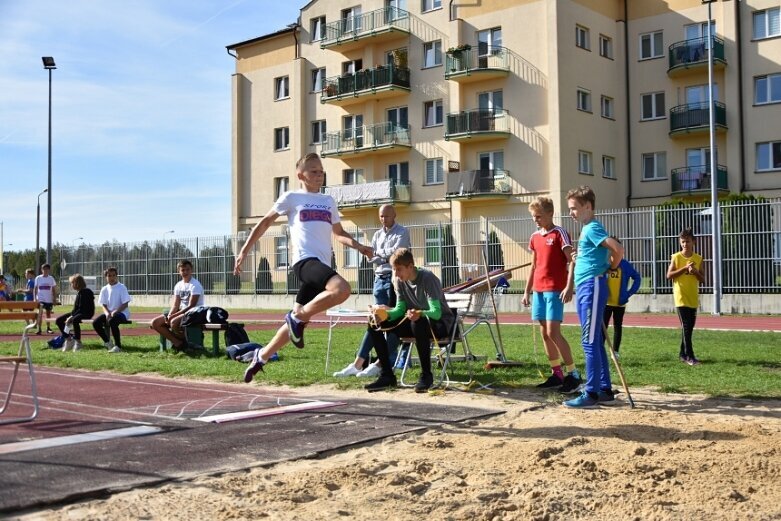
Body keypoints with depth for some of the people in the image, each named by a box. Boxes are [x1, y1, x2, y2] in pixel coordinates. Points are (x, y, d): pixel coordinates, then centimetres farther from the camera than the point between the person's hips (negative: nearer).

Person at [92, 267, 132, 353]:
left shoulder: (122, 287, -7)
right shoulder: (104, 289, 7)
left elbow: (125, 304, -11)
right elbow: (104, 305, 6)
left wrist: (115, 312, -22)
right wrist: (107, 313, -14)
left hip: (121, 312, -6)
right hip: (109, 313, 6)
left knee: (112, 321, -36)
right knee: (95, 323, -17)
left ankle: (118, 346, -25)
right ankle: (107, 342, 4)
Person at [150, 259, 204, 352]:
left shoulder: (195, 285, -13)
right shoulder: (178, 285, 9)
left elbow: (191, 306, -20)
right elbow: (175, 305, 6)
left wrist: (173, 316, -23)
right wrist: (169, 315, -15)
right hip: (181, 312, 8)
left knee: (174, 322, -36)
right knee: (155, 323, -3)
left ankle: (184, 343, -7)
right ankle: (178, 343, -4)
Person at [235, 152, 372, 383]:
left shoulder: (328, 201, 23)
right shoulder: (292, 198, 7)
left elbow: (339, 233, 30)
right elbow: (265, 222, 14)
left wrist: (358, 246, 11)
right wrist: (245, 250, 9)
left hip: (323, 264, 6)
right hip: (305, 260, -6)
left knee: (298, 319, 8)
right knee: (342, 289, -33)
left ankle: (261, 356, 26)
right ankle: (297, 318, -14)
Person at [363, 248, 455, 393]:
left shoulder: (428, 279, -23)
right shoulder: (399, 280, -3)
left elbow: (436, 312, -29)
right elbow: (400, 309, -3)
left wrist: (420, 314, -50)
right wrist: (384, 313, -23)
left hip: (440, 322, -7)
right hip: (415, 321, 7)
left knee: (419, 323, -42)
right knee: (374, 325, -9)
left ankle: (426, 375, -24)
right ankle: (386, 375, -3)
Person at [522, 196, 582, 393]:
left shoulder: (560, 233, -6)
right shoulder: (535, 237, 14)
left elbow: (572, 262, -12)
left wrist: (569, 287, -21)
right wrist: (527, 291, 17)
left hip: (555, 290, -7)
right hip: (538, 290, 7)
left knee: (553, 332, -12)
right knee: (545, 334, 8)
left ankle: (573, 374, -3)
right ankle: (556, 374, 15)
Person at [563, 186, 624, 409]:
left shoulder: (592, 228, -11)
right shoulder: (587, 229, 18)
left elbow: (618, 249, -22)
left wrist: (611, 268, -6)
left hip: (592, 287, -10)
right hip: (584, 288, 10)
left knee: (590, 342, -8)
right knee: (596, 342, 11)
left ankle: (591, 394, -4)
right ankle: (605, 391, 17)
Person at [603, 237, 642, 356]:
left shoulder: (625, 264, -4)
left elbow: (637, 278, 2)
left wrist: (630, 293, -5)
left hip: (620, 302, 1)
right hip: (605, 302, 0)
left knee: (618, 326, 11)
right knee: (603, 326, -3)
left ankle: (615, 351, 19)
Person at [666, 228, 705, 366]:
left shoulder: (698, 258, 7)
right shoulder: (676, 257, -2)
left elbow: (702, 279, 8)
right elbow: (669, 276, -9)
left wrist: (695, 271, -11)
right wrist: (685, 268, -16)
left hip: (693, 298, 4)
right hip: (681, 297, -4)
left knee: (689, 326, 10)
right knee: (686, 326, -11)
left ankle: (683, 354, 22)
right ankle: (689, 356, -11)